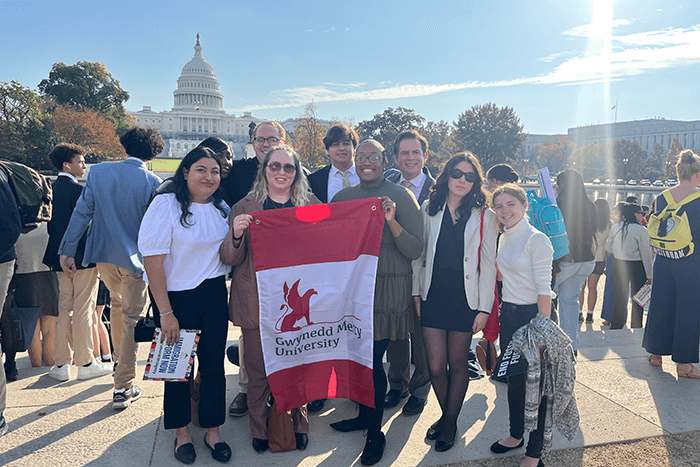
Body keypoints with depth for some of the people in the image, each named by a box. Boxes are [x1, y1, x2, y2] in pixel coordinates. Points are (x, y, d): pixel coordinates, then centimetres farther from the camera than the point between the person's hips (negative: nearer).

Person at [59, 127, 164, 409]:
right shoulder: (152, 182, -13)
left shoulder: (98, 172, -3)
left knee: (117, 303, 28)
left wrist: (67, 250, 3)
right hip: (135, 258, -4)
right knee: (132, 319, 4)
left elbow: (82, 212, -2)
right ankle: (123, 388, 7)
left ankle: (121, 361, 43)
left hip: (103, 254, 4)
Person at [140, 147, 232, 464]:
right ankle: (182, 431, 30)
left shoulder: (222, 209, 6)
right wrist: (165, 312, -16)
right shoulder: (166, 204, -11)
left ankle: (212, 431, 26)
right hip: (176, 297, -4)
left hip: (214, 295, 4)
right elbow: (152, 260, -16)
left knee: (214, 363, 8)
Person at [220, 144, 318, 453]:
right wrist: (236, 234, -19)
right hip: (257, 301, 0)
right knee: (258, 370, 7)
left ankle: (299, 424, 31)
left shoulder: (313, 206, 7)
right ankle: (259, 430, 29)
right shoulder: (244, 208, 4)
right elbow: (230, 259, 1)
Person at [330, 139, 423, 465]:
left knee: (372, 359, -1)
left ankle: (375, 432, 19)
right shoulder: (342, 198, 8)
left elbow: (415, 251, -10)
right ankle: (365, 414, 36)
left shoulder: (401, 197, -4)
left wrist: (391, 221, -23)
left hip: (387, 289, -4)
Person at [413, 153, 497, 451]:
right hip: (433, 297, 2)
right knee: (436, 366, 3)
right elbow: (419, 253, 9)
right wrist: (416, 292, 5)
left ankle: (450, 422, 28)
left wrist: (484, 308, -6)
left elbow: (488, 264, -1)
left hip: (465, 300, -1)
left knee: (457, 363, 9)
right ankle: (446, 416, 29)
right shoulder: (429, 209, 6)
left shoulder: (484, 216, 0)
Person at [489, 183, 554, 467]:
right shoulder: (504, 238, 8)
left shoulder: (536, 240, -15)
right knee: (513, 378, 18)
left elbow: (544, 290, -18)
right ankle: (516, 435, 36)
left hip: (532, 314, -7)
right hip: (507, 313, 7)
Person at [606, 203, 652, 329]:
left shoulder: (615, 227, -2)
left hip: (619, 265, 4)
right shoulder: (641, 230, -15)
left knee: (619, 295, 14)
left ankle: (616, 324, 20)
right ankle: (636, 326, 16)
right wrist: (649, 274, -8)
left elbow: (609, 248, 6)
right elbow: (645, 253, -12)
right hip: (637, 267, -4)